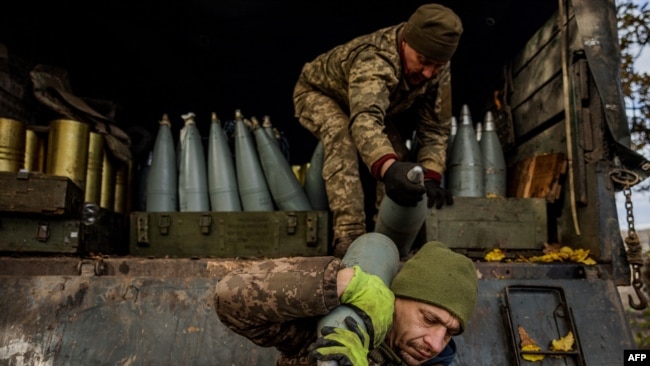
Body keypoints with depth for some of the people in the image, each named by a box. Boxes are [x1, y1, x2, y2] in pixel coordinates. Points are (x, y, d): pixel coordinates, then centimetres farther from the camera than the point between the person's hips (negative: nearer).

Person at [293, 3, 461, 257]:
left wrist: (431, 178, -32)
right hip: (318, 94, -6)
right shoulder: (375, 61, -44)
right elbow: (365, 120, -62)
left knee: (396, 151, -15)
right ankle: (348, 235, -38)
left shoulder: (438, 70, -22)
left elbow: (435, 128, -17)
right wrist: (387, 167, -81)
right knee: (342, 135, -35)